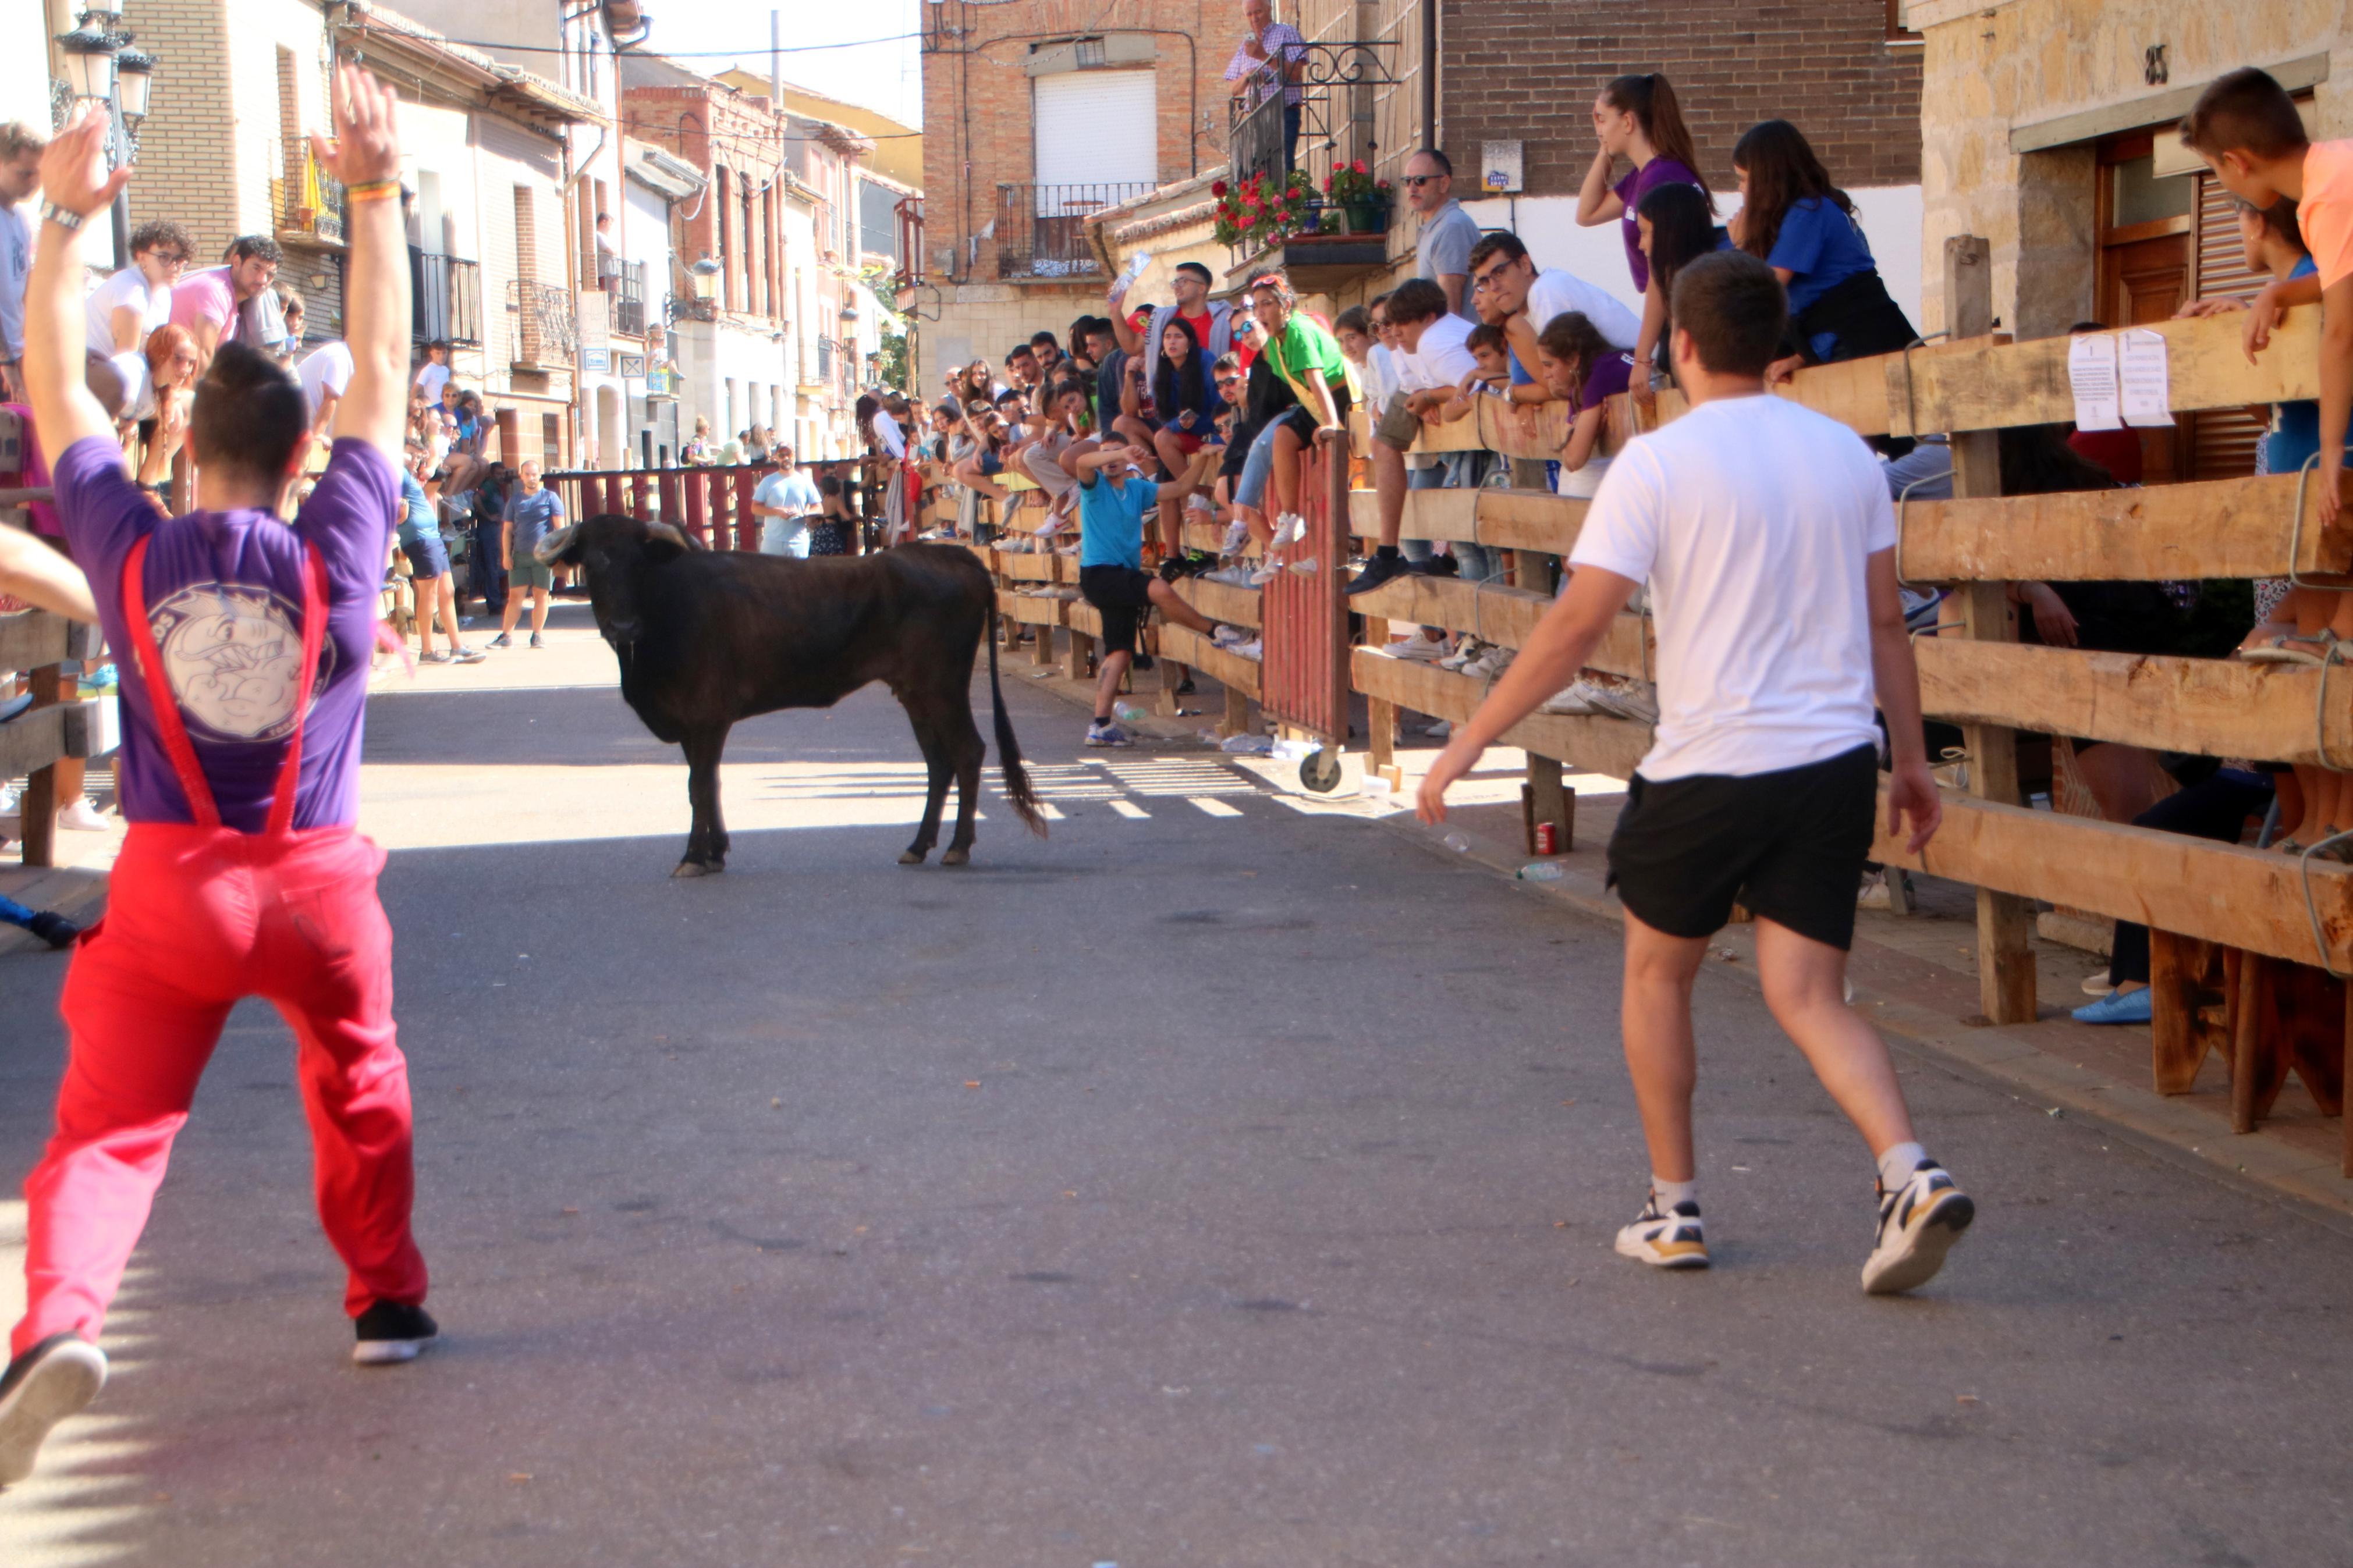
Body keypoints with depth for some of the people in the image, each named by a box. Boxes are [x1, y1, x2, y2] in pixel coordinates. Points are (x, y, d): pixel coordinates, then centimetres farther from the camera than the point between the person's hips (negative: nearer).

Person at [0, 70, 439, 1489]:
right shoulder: (335, 554, -9)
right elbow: (384, 370, -4)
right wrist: (375, 195, -4)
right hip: (320, 880, 1)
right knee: (361, 1091, 23)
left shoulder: (132, 551, -6)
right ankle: (389, 1299, 30)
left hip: (171, 888, 0)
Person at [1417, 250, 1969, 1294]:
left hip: (1707, 767, -4)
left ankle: (1673, 1208, 21)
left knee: (1657, 973, 17)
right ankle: (1910, 1175, -14)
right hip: (1835, 762, 4)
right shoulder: (1846, 454, 7)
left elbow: (1575, 628, -12)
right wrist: (1910, 759, 20)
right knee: (1809, 997, 7)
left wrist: (1468, 743, -5)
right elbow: (1884, 622, 11)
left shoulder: (1657, 464, -8)